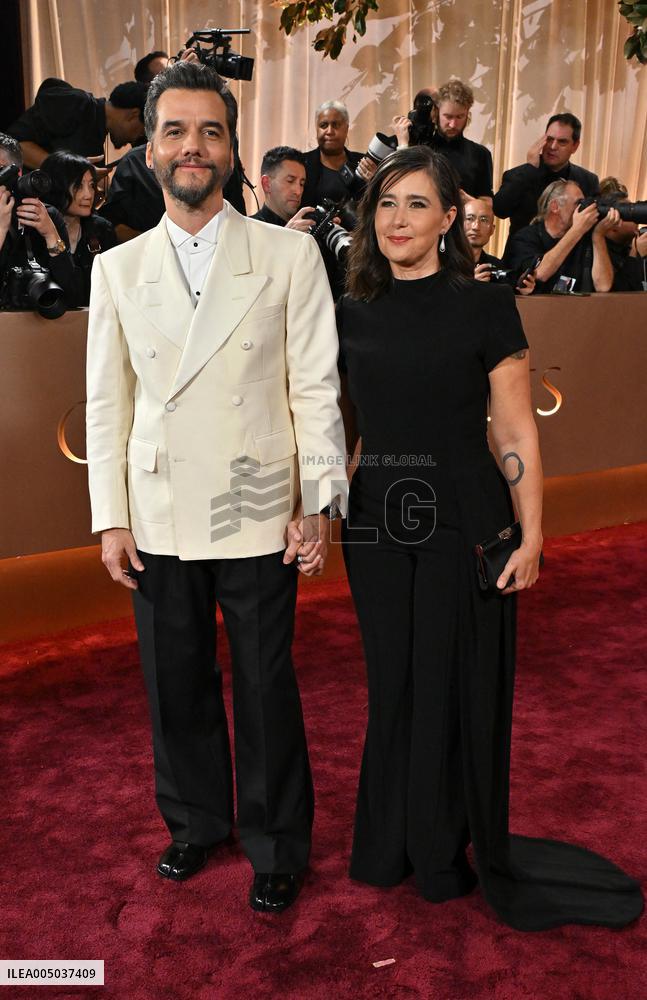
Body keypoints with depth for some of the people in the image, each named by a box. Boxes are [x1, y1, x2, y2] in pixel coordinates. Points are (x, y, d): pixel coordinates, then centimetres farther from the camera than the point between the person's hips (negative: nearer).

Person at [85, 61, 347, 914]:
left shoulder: (290, 255, 0)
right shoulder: (117, 268, 7)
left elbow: (316, 387, -3)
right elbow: (106, 403, 7)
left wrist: (319, 502, -9)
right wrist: (110, 517, 2)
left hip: (257, 516, -2)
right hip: (157, 520, 3)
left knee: (266, 689, 9)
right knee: (176, 685, 15)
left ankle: (277, 848, 30)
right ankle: (196, 821, 38)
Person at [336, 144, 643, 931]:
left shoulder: (485, 308, -6)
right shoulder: (351, 315, 5)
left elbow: (515, 435, -7)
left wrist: (531, 537, -11)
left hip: (463, 520, -3)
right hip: (377, 520, 4)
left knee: (459, 686, 8)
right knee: (393, 686, 15)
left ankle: (449, 857, 31)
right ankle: (388, 846, 36)